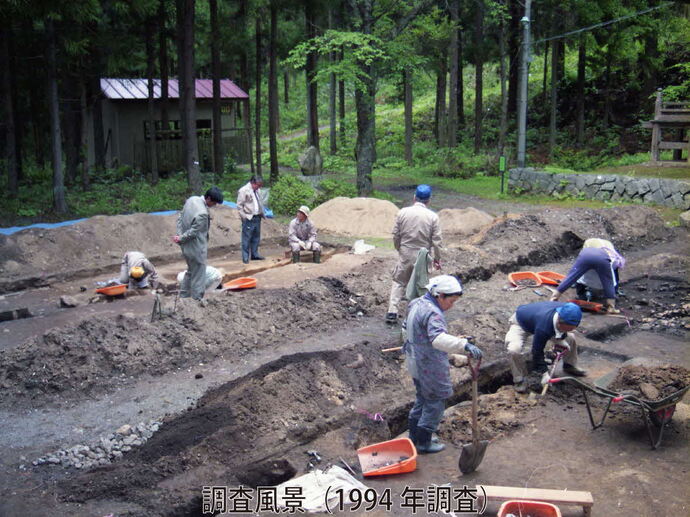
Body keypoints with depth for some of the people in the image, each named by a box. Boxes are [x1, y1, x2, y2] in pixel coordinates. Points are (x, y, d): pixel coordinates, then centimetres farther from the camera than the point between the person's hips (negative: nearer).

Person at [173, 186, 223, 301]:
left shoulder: (192, 199, -2)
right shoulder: (203, 214, -30)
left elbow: (180, 217, 6)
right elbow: (192, 232, -23)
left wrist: (179, 235, 0)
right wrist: (180, 239, -7)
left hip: (186, 247, 9)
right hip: (196, 249, -9)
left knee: (191, 270, 26)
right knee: (198, 275, 5)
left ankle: (183, 296, 37)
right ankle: (197, 299, 15)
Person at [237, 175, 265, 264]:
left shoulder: (256, 190, 14)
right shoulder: (243, 191, -9)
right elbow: (239, 206, -11)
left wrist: (262, 213, 14)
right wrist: (244, 217, -14)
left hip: (257, 218, 8)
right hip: (248, 219, -8)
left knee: (256, 238, 12)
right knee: (246, 239, -4)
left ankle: (254, 255, 22)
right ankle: (245, 257, 0)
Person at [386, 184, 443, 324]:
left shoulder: (403, 212, -5)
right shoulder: (433, 217, -10)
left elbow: (396, 235, 0)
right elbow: (436, 241, -7)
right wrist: (437, 258, 6)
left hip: (405, 254, 1)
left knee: (398, 281, 12)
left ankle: (392, 312, 4)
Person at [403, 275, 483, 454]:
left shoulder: (416, 303, 5)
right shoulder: (432, 313, -27)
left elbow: (406, 328, 21)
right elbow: (439, 338, -45)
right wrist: (464, 345, -55)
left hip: (415, 363, 10)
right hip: (430, 368, -10)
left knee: (422, 398, 23)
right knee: (435, 402, 6)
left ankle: (414, 437, 35)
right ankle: (423, 442, 16)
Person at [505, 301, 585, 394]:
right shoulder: (543, 328, -46)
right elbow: (537, 351, -32)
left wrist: (560, 341, -14)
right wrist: (544, 372, -29)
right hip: (520, 323, -7)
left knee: (570, 338, 5)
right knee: (514, 350, -33)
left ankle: (570, 366, 29)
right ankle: (520, 380, -12)